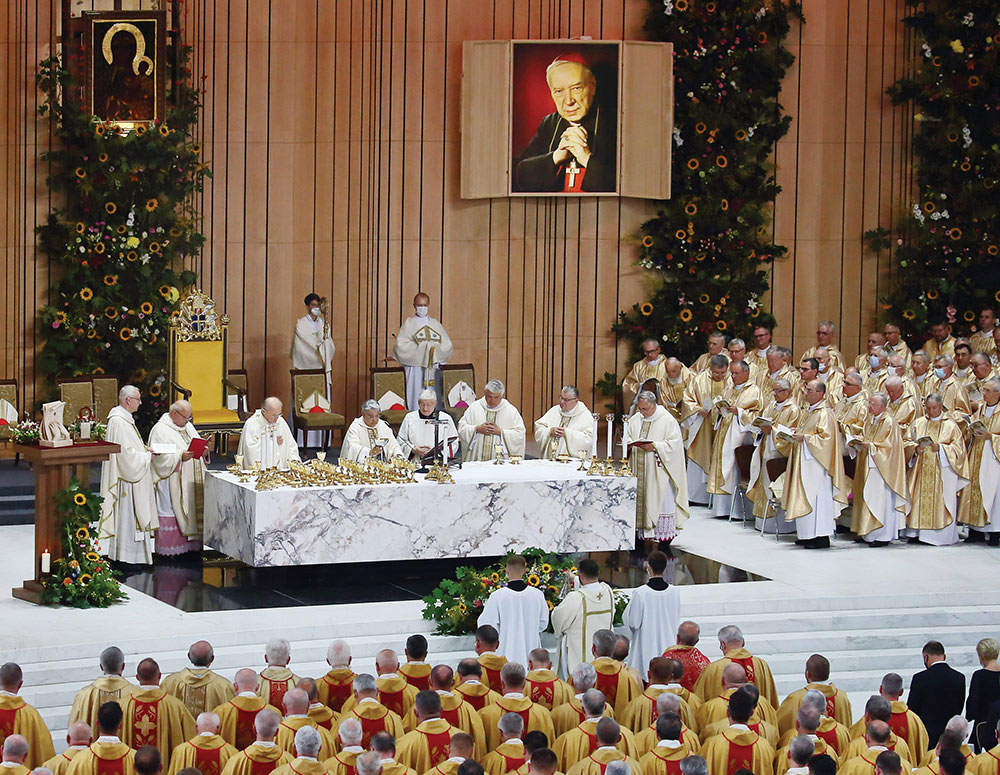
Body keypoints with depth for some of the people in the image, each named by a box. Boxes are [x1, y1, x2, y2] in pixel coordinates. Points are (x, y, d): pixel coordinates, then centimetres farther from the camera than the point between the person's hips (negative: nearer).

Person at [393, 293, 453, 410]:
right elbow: (400, 346, -8)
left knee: (434, 400, -4)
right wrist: (421, 347, -11)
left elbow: (447, 345, 8)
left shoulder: (436, 324, 14)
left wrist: (434, 346, -9)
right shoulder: (408, 324, 5)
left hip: (434, 371, 3)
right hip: (415, 369, -3)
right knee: (416, 398, -10)